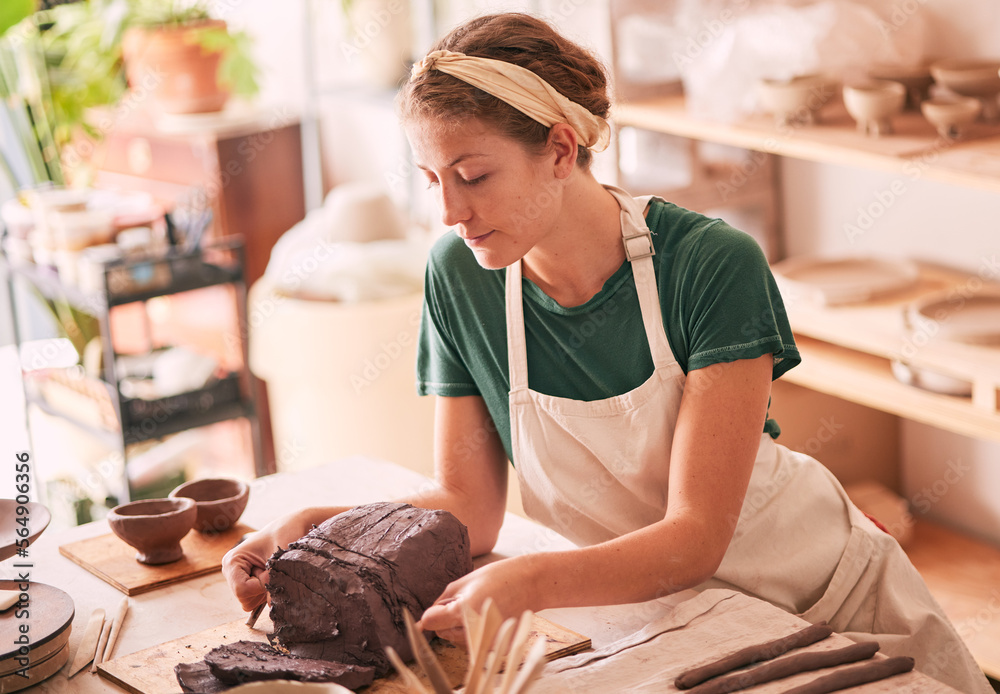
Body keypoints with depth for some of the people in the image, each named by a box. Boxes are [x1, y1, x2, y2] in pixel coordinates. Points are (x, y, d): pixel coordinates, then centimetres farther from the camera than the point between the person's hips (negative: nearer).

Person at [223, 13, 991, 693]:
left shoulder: (714, 264, -21)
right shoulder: (459, 277, -10)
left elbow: (696, 536, -25)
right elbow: (467, 508, -4)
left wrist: (530, 582, -41)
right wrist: (322, 530, -21)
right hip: (659, 619, 4)